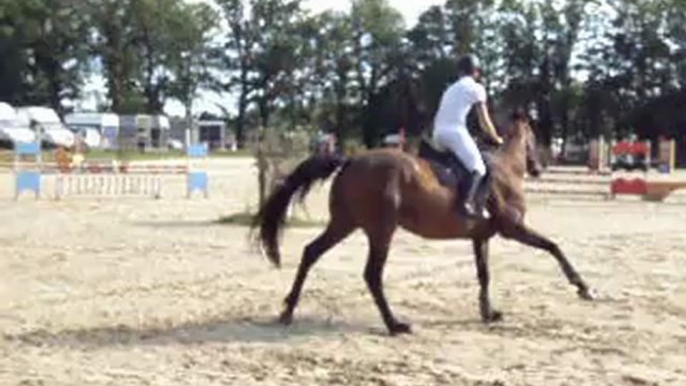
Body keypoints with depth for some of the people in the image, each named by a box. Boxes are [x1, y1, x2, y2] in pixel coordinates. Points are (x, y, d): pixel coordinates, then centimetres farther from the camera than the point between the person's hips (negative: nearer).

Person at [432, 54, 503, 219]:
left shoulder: (451, 89, 26)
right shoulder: (476, 88, 6)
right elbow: (484, 121, 6)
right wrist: (496, 138, 19)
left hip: (438, 133, 8)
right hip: (455, 131, -8)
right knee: (478, 168, -9)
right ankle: (468, 202, -30)